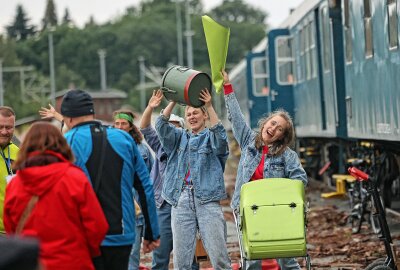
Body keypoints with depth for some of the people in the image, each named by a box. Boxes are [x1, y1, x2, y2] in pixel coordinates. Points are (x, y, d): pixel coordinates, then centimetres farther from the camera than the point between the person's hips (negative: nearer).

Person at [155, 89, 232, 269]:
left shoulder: (211, 137, 12)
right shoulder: (179, 137, 22)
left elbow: (220, 136, -11)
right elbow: (161, 125, 7)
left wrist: (209, 106, -15)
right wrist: (174, 101, -1)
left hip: (206, 199, -3)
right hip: (180, 200, 3)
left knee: (218, 254, -9)